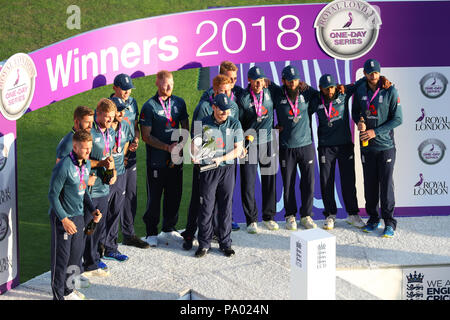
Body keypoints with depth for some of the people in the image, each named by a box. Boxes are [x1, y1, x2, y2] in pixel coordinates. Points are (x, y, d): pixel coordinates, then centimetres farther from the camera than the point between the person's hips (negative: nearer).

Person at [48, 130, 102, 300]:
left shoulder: (87, 164, 4)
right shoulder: (63, 167, -21)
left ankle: (68, 289, 34)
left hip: (78, 215, 8)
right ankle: (58, 295, 14)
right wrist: (64, 219, -20)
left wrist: (92, 210, 6)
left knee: (76, 254, 16)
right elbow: (53, 195, -17)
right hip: (62, 217, -8)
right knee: (61, 257, 1)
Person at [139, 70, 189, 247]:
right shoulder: (149, 106, -8)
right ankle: (151, 233, 16)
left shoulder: (179, 103, 7)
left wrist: (180, 146, -7)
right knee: (154, 197, 3)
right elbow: (146, 136, -10)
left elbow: (185, 128, 12)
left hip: (175, 159, 5)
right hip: (156, 160, -4)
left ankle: (169, 229, 29)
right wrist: (167, 147, -18)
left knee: (174, 196, 12)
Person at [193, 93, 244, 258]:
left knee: (226, 207, 6)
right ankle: (204, 243, 10)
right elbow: (195, 144, 3)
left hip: (227, 169, 1)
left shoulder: (235, 124, 2)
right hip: (207, 170, -1)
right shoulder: (203, 124, 0)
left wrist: (221, 159, -13)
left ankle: (225, 243, 16)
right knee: (206, 207, 0)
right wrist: (195, 156, -19)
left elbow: (238, 150, 0)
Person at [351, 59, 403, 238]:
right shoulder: (359, 91, 5)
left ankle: (389, 222, 6)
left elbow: (398, 119, -7)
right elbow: (355, 112, 19)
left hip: (386, 145, -3)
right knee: (370, 184, 7)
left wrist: (376, 132, -14)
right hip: (366, 145, 3)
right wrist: (359, 122, -5)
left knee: (386, 183, -3)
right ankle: (373, 218, 21)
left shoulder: (390, 91, -7)